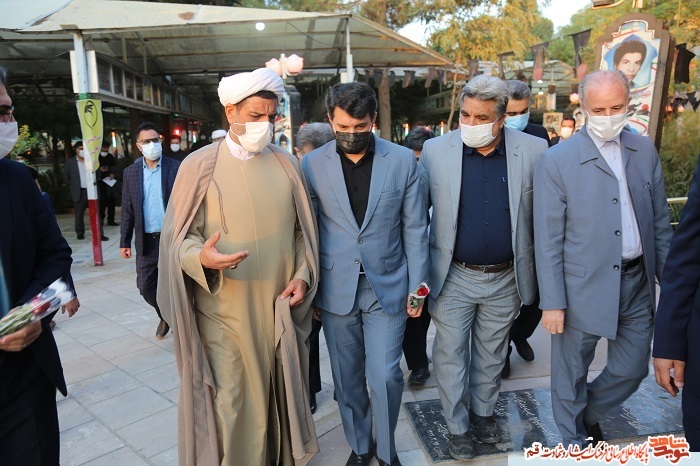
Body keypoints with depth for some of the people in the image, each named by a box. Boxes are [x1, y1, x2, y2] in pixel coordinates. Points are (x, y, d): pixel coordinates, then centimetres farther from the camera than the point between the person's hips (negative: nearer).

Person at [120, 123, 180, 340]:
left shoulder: (175, 168, -4)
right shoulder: (131, 171, 6)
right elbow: (127, 210, 8)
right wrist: (125, 241, 6)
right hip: (146, 240, 4)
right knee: (145, 287, 10)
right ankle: (164, 316, 37)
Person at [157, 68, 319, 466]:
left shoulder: (287, 164, 5)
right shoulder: (200, 166, -5)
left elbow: (302, 229, 10)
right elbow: (180, 237, -4)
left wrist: (303, 275, -3)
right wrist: (201, 257, -26)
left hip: (280, 309, 3)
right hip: (224, 311, -3)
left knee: (279, 392, 15)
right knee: (229, 403, 5)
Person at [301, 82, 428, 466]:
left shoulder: (402, 160, -4)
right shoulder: (312, 165, -3)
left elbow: (414, 229, 0)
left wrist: (416, 286, 0)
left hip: (387, 286, -1)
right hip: (336, 289, 1)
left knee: (385, 375, 2)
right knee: (347, 376, 14)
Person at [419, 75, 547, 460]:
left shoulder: (533, 150, -7)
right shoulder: (435, 150, -8)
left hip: (506, 278, 1)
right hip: (453, 278, -1)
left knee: (492, 354, 20)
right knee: (451, 354, 11)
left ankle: (484, 411, 44)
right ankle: (457, 427, 32)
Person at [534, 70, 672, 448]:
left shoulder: (645, 151, 4)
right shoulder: (556, 161, -11)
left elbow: (660, 221, 10)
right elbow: (548, 239, -11)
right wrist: (552, 302, -11)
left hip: (637, 282, 5)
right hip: (583, 288, -4)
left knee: (631, 370, 17)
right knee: (571, 375, 12)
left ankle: (589, 415, 46)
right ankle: (574, 440, 38)